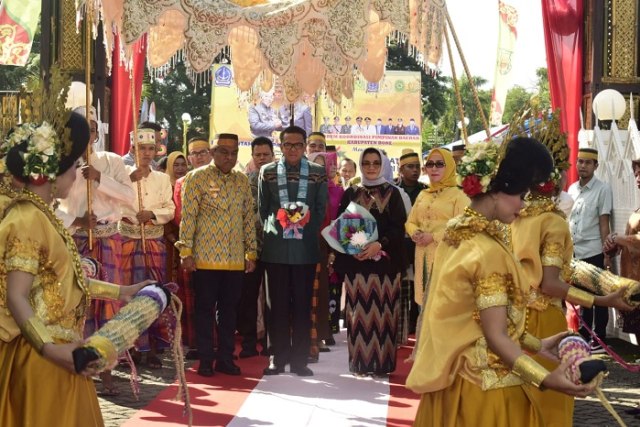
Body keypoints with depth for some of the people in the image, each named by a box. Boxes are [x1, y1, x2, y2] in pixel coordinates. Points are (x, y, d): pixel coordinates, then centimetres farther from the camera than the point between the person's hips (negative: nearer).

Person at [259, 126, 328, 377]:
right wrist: (276, 223, -6)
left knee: (302, 304, 3)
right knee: (278, 304, 3)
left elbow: (321, 208, 5)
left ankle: (300, 359, 9)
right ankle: (278, 358, 10)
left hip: (305, 248, 0)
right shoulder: (267, 172, 7)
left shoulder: (317, 173, 6)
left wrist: (307, 226, -8)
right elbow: (262, 208, 7)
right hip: (276, 248, 0)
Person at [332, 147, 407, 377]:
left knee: (382, 310, -3)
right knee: (359, 311, -1)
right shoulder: (351, 193, 11)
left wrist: (379, 244, -18)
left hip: (385, 261, -1)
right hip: (355, 261, 1)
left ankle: (382, 363, 2)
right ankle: (360, 363, 5)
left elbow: (399, 227, -3)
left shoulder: (392, 193, 6)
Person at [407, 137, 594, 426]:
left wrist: (535, 344, 13)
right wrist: (545, 379, -32)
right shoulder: (489, 251, -22)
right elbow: (496, 337, -23)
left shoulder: (456, 233, 5)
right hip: (486, 385, -9)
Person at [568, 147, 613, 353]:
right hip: (575, 252, 5)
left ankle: (599, 340, 9)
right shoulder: (572, 189, 10)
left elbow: (604, 223, -9)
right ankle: (584, 336, 23)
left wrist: (607, 253, -11)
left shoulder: (603, 189, -6)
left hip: (594, 252, -5)